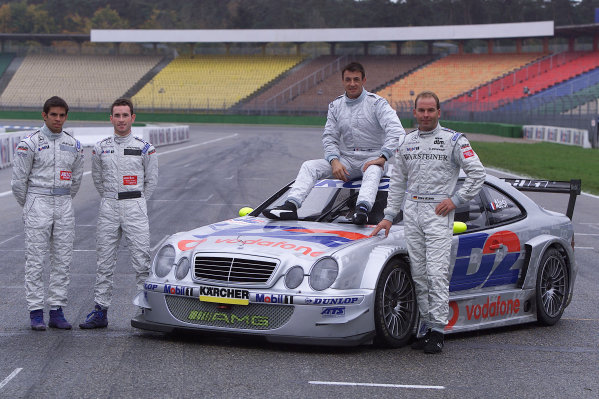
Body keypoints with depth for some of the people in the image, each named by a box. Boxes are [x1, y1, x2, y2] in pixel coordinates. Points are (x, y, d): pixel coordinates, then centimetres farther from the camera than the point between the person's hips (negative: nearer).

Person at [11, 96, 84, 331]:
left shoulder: (74, 145, 8)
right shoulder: (30, 143, -6)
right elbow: (18, 179, -2)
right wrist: (28, 205, 7)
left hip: (64, 206, 4)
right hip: (38, 204, -4)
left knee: (62, 260, 4)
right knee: (35, 260, -4)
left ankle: (57, 311, 9)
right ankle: (36, 312, -1)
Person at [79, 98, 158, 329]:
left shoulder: (144, 148, 1)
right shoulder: (100, 148, 7)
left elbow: (152, 180, 8)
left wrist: (135, 202, 8)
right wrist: (111, 200, 13)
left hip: (135, 209, -3)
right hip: (108, 209, 3)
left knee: (141, 260, -5)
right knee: (104, 261, 5)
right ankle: (100, 311, 9)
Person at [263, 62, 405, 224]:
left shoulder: (377, 103, -4)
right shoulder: (335, 106, 11)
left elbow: (397, 131, -15)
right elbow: (329, 137, 8)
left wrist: (382, 157, -26)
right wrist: (334, 161, -11)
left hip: (372, 159, -5)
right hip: (345, 159, 5)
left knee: (373, 171, -40)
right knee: (309, 166, -13)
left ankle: (362, 209, -65)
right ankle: (291, 206, -30)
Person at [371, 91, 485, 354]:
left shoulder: (454, 140, -1)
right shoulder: (406, 143, 13)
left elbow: (477, 173, -1)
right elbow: (397, 182, 19)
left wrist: (455, 199, -7)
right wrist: (389, 216, 13)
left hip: (438, 213, -5)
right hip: (411, 213, 5)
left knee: (436, 272, -11)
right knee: (418, 274, 3)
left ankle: (438, 329, -8)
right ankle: (425, 326, 9)